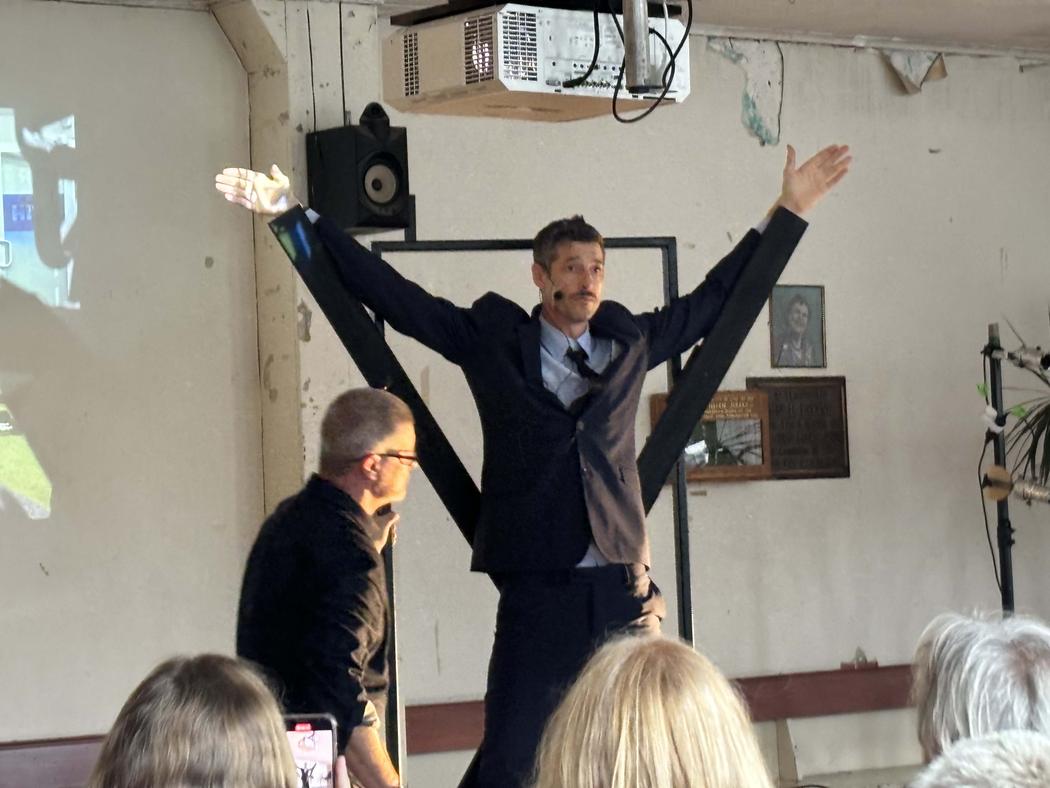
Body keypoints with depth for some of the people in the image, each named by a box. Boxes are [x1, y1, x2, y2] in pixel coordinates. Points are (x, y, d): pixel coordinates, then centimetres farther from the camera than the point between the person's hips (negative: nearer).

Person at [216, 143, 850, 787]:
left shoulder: (630, 342, 10)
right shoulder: (493, 341, 3)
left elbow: (716, 299, 21)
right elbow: (390, 293, 3)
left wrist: (789, 210, 22)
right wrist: (296, 213, 1)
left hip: (622, 589, 3)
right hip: (537, 593, -3)